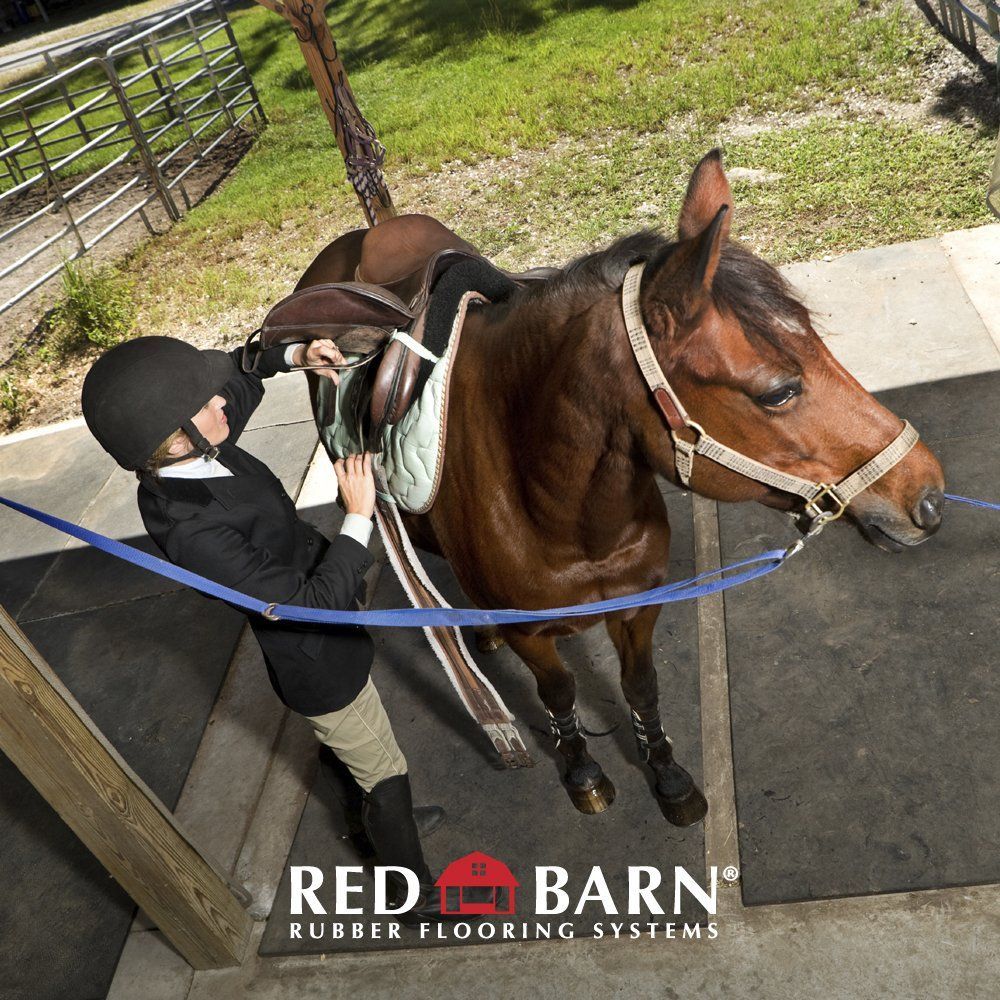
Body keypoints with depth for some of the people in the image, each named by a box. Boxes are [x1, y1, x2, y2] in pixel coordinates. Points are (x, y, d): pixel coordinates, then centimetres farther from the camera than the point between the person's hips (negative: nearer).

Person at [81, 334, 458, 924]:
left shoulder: (196, 453, -13)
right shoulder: (191, 530, -38)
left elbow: (234, 374, 7)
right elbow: (310, 603, -35)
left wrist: (290, 356, -8)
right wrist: (359, 518, -32)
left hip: (322, 641, 9)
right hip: (320, 665, -8)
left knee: (342, 747, 32)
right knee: (384, 775, 13)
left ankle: (372, 829, 61)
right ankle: (418, 897, 38)